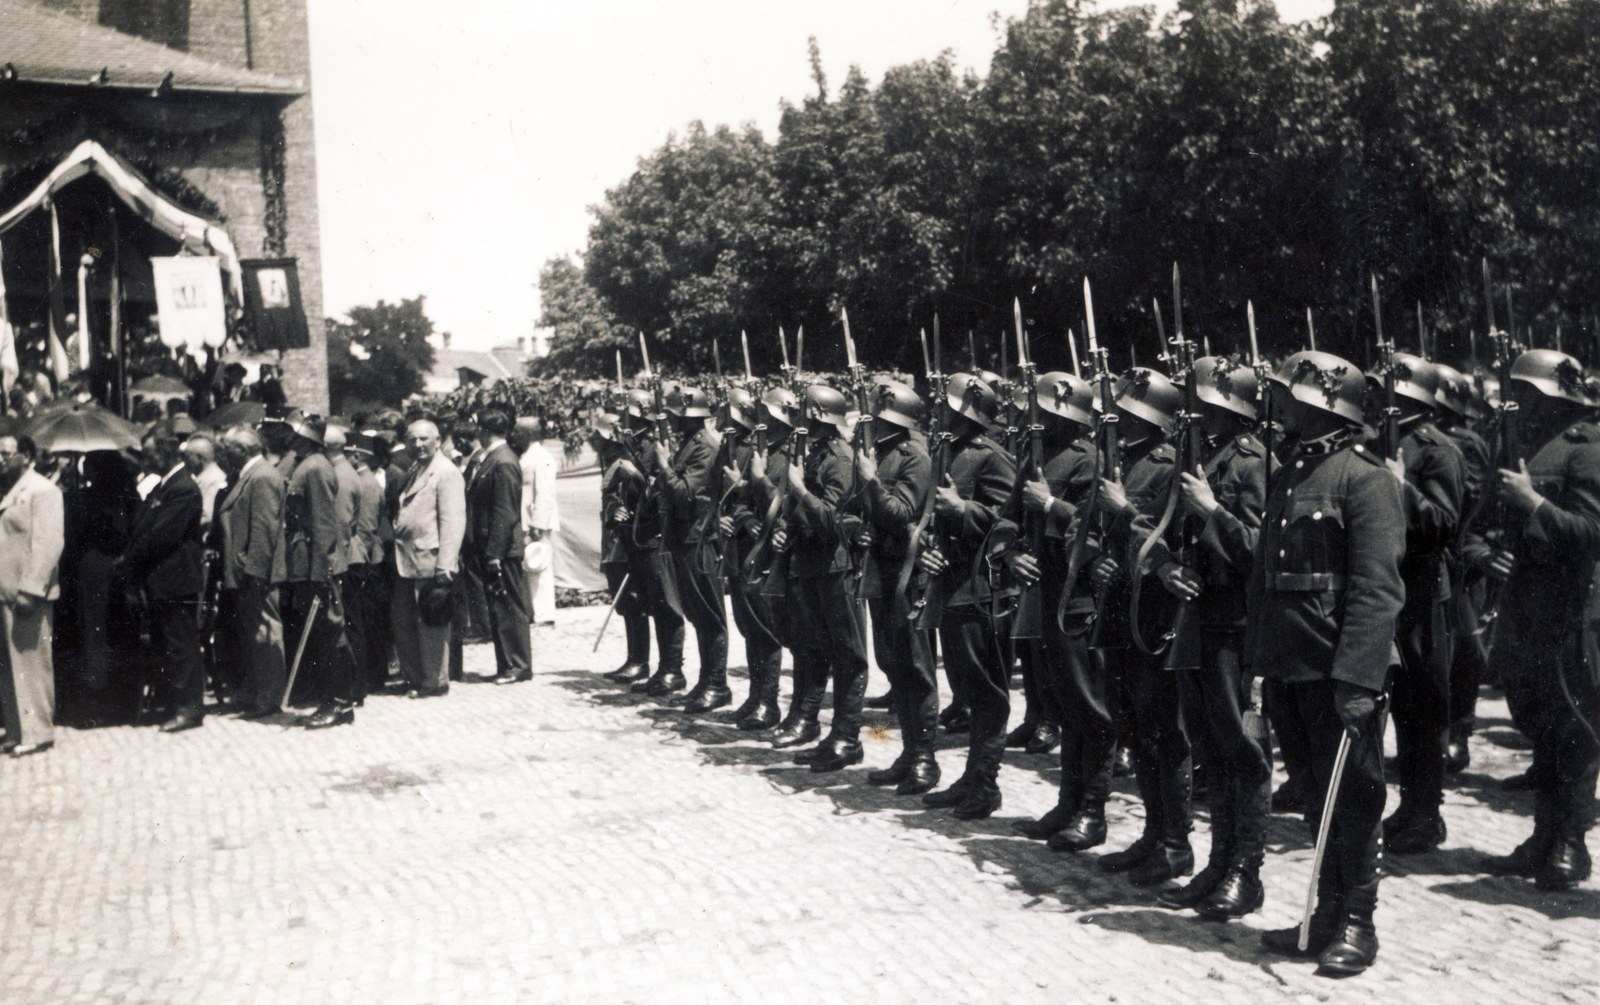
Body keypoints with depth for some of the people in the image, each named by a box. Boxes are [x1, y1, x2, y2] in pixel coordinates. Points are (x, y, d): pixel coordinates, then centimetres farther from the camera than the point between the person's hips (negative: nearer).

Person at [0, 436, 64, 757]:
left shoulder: (42, 491, -8)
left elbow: (48, 544, -16)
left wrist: (29, 590, -22)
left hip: (27, 596, -8)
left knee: (30, 663, -2)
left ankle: (38, 733, 5)